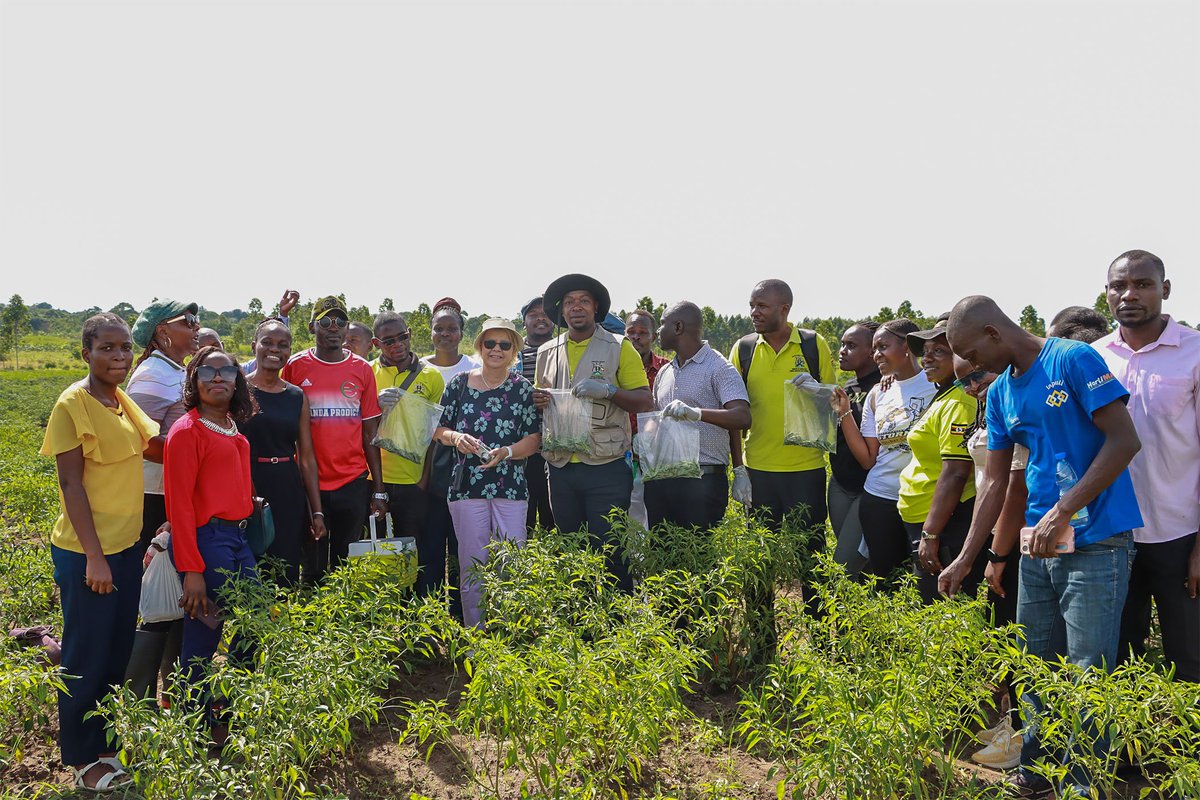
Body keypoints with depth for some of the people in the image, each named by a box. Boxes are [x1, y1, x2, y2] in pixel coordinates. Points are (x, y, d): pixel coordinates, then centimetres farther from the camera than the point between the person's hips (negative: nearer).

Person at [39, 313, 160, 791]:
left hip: (127, 545, 8)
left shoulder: (121, 400, 7)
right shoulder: (73, 404, -16)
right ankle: (83, 759, 25)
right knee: (87, 657, 7)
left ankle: (106, 742, 35)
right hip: (86, 554, -8)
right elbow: (71, 485, -17)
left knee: (119, 652, 18)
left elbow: (156, 447, 7)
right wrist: (95, 556, -18)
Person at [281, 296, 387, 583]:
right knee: (313, 569, 7)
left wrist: (378, 488, 3)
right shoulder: (295, 367, 1)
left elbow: (370, 433, 6)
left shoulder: (362, 369, 5)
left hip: (354, 483, 1)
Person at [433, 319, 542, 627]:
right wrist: (455, 437, -11)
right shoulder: (460, 383, 6)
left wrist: (506, 452, -17)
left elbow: (534, 437, -1)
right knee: (472, 566, 7)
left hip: (510, 488, 0)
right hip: (467, 486, 1)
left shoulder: (523, 388, 3)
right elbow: (438, 428, 9)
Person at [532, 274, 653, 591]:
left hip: (606, 467, -4)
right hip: (561, 468, 4)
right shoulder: (547, 352, 13)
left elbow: (645, 401, -3)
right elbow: (540, 403, 22)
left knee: (609, 553, -2)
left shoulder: (619, 347, 1)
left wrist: (608, 390, -20)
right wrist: (537, 402, -2)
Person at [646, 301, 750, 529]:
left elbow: (742, 418, -19)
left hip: (703, 480, -6)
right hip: (660, 479, 6)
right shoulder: (664, 372, 17)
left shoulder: (719, 368, -5)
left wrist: (697, 413, -35)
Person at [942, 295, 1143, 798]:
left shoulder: (1073, 360, -10)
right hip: (1039, 546, 7)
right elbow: (995, 482, 12)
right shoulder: (1000, 392, 11)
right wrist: (966, 559, 10)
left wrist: (1063, 511, -19)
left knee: (1087, 674, -1)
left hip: (1096, 543, -7)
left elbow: (1125, 441, -15)